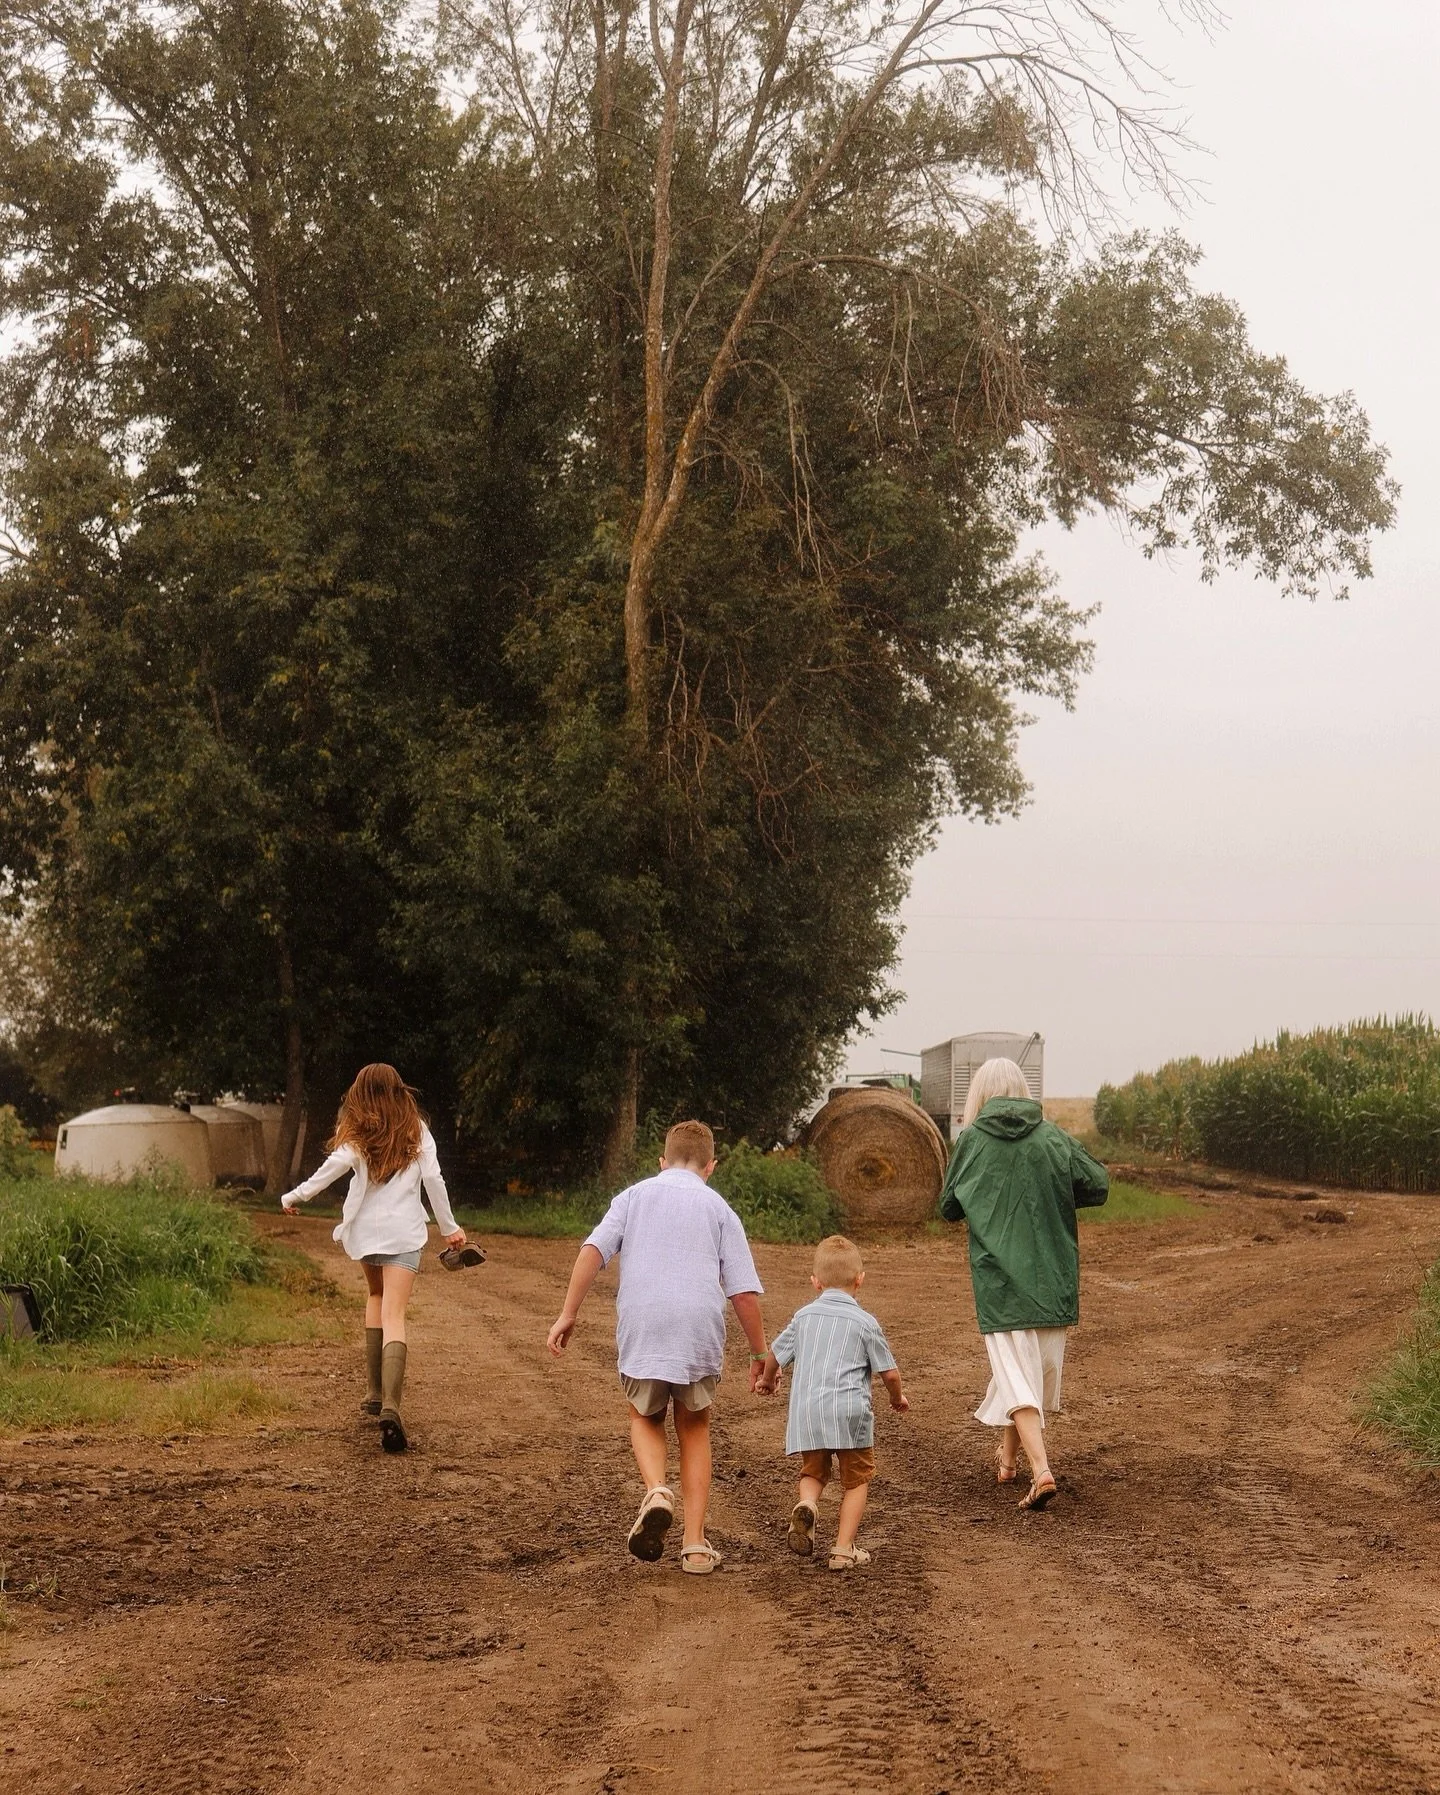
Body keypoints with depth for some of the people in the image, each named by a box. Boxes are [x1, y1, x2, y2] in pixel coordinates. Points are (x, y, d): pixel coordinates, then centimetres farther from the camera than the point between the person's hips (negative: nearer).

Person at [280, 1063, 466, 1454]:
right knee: (394, 1316, -10)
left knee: (376, 1295, 27)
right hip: (404, 1231, -1)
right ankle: (390, 1405, -31)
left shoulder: (359, 1134, 1)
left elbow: (335, 1166, -16)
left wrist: (295, 1196, -10)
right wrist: (449, 1227, 8)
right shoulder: (416, 1131, 5)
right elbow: (433, 1178, 0)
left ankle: (375, 1393, 24)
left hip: (366, 1229, 1)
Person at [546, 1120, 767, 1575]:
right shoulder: (718, 1208, 13)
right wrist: (759, 1354, 14)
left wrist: (568, 1314, 1)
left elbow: (593, 1251, 0)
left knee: (646, 1419, 22)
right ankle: (695, 1544, 11)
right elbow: (745, 1292, 6)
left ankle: (656, 1491, -8)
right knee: (694, 1432, 16)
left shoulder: (634, 1196, 15)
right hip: (700, 1331, 0)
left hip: (641, 1328, 0)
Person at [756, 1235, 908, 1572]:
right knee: (856, 1479, 12)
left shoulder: (804, 1316, 11)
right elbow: (888, 1371, 3)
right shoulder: (865, 1322, 1)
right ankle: (844, 1549, 5)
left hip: (806, 1411, 3)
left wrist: (767, 1379, 44)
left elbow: (775, 1354, 21)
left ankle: (806, 1505, -13)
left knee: (813, 1472, 20)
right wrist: (897, 1397, 25)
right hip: (849, 1411, -3)